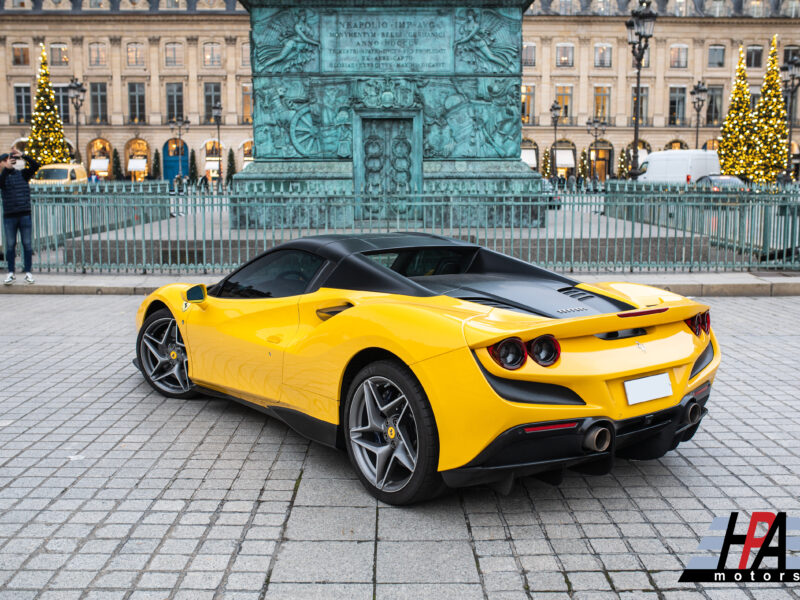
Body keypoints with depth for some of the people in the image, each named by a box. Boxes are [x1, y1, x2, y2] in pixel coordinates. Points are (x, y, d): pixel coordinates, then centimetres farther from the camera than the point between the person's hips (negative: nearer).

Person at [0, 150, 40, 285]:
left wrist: (23, 156, -15)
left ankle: (28, 272, 9)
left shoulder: (22, 174, 8)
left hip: (25, 214, 0)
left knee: (27, 244, 2)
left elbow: (36, 166, -4)